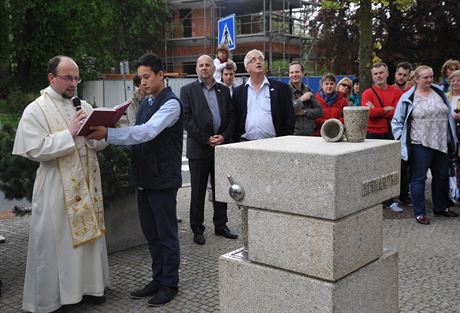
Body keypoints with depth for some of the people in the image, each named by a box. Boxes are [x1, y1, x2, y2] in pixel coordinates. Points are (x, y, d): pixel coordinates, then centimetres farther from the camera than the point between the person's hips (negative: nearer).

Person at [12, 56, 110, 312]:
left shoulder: (84, 106, 9)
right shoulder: (36, 110, -6)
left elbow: (100, 143, 10)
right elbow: (35, 149, -17)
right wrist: (69, 133, -20)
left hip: (87, 185, 5)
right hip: (57, 189, -5)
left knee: (89, 234, 12)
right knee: (57, 240, 4)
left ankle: (89, 284, 27)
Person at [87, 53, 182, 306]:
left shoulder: (171, 104, -13)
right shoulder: (145, 104, 14)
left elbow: (147, 132, -28)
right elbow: (138, 137, 14)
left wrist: (108, 134, -33)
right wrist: (106, 134, 0)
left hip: (163, 179, -8)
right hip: (143, 178, 8)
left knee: (166, 234, 4)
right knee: (151, 234, 15)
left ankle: (170, 284, 17)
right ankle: (157, 280, 29)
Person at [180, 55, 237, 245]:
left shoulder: (224, 90, 13)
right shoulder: (188, 90, 2)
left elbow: (231, 116, 9)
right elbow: (187, 119, -6)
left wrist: (224, 136, -8)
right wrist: (206, 139, -12)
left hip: (221, 146, 3)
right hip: (199, 148, -3)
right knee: (198, 191, 3)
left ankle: (221, 225, 22)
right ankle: (197, 230, 12)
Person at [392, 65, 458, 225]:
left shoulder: (439, 93, 10)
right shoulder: (408, 98, -5)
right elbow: (397, 121, -1)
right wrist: (402, 139, -8)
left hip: (441, 143, 6)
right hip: (420, 145, -6)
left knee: (441, 176, 16)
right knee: (418, 178, -1)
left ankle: (441, 207, 32)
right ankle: (419, 213, 6)